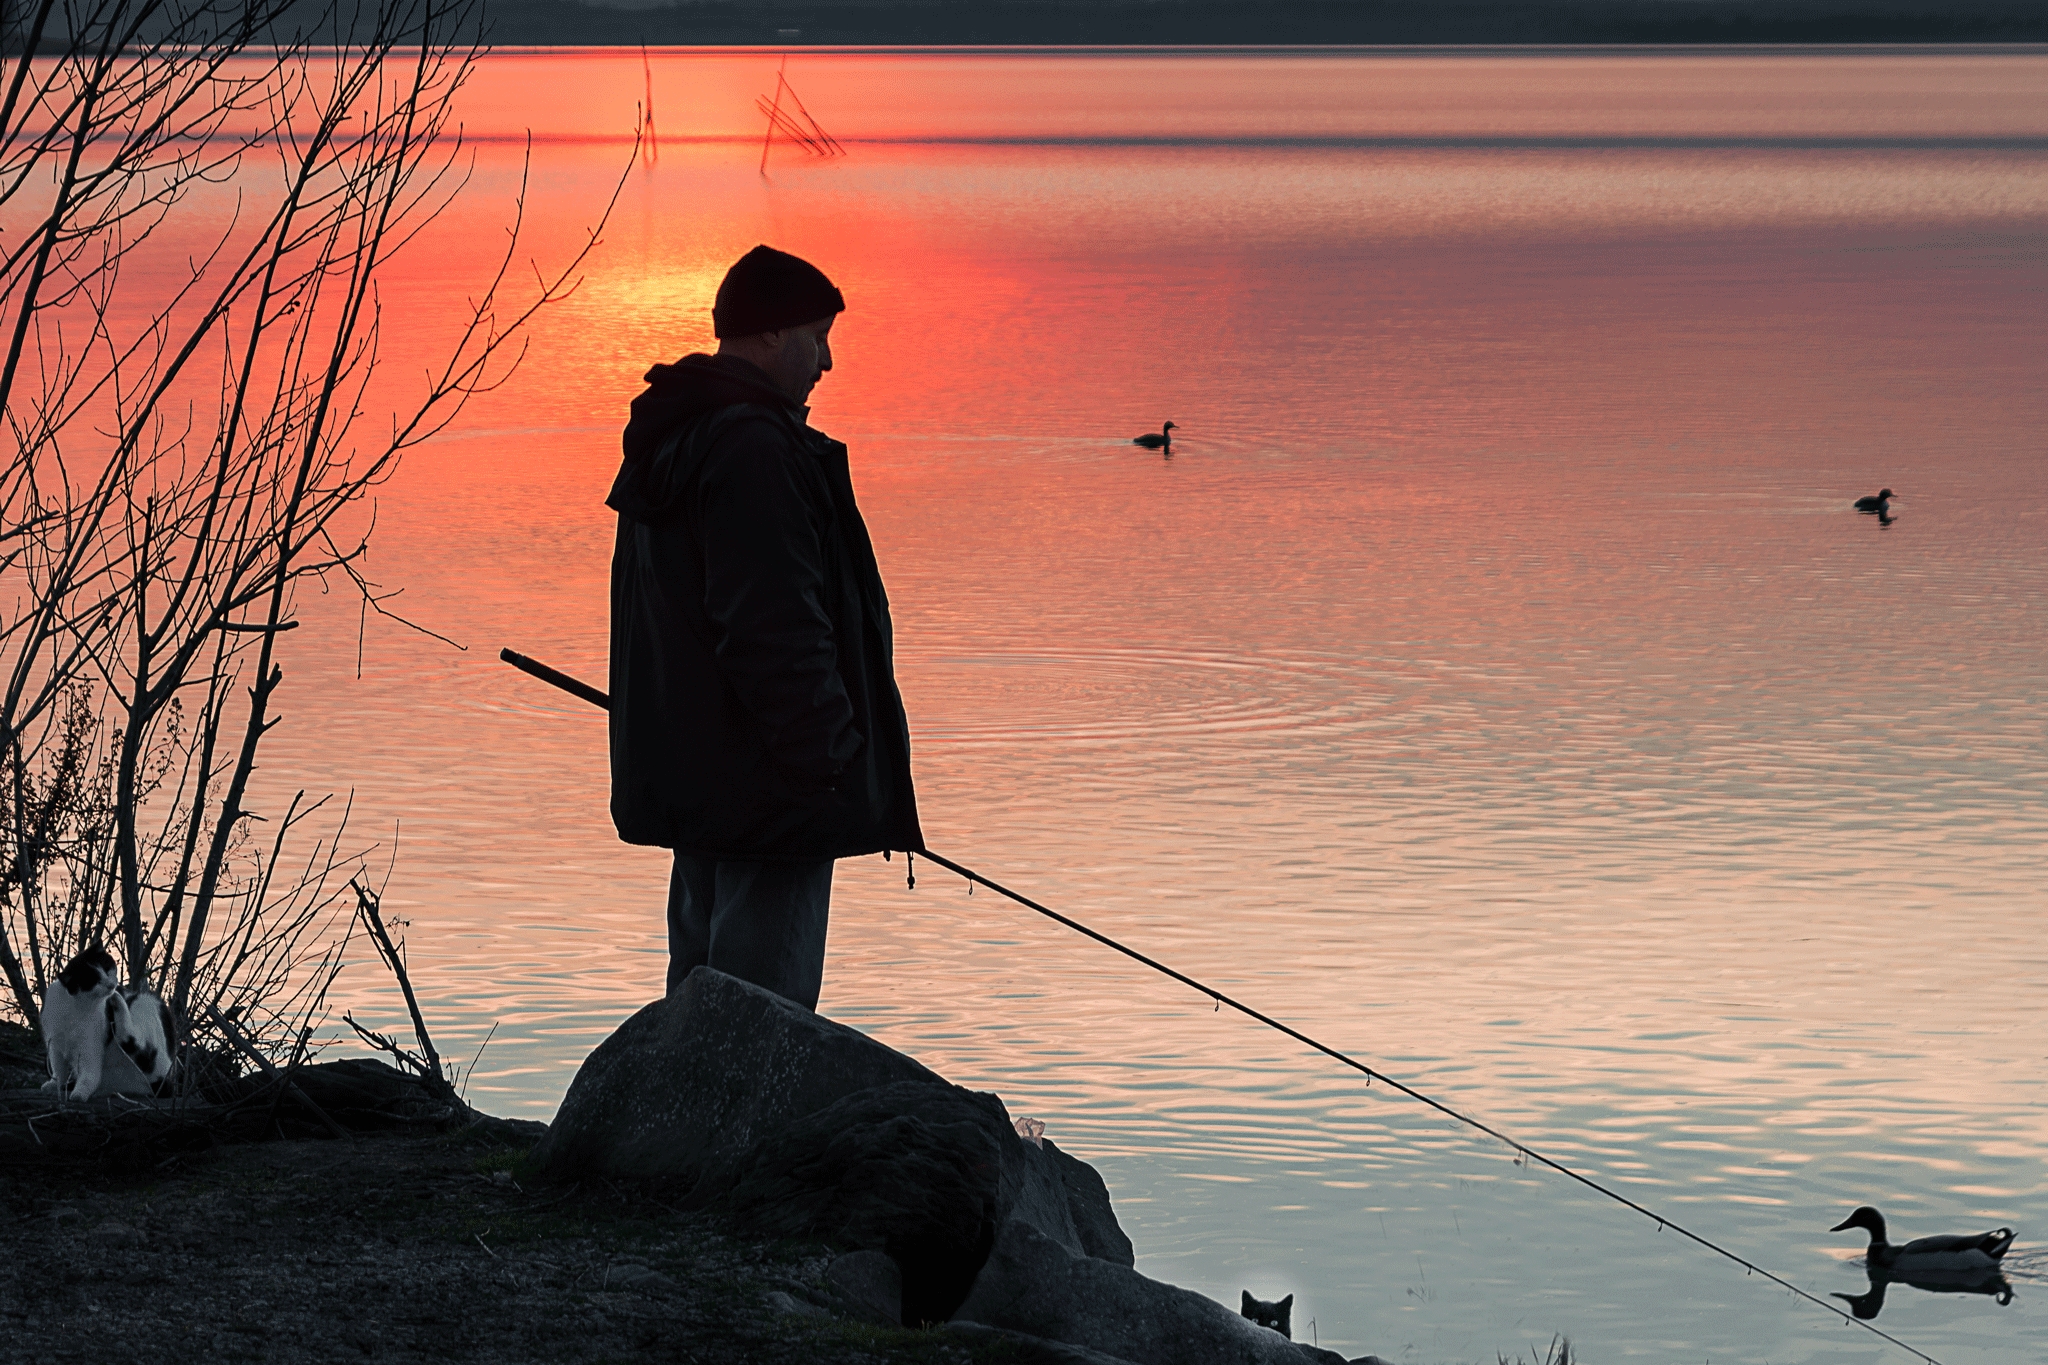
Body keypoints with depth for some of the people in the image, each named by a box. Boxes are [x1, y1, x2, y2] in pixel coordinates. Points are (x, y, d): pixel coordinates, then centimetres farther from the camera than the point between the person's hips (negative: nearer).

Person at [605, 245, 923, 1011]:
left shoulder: (672, 441, 15)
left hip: (691, 771, 11)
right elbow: (775, 630, -24)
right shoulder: (754, 449, -19)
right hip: (771, 794, -11)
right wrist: (825, 762, -19)